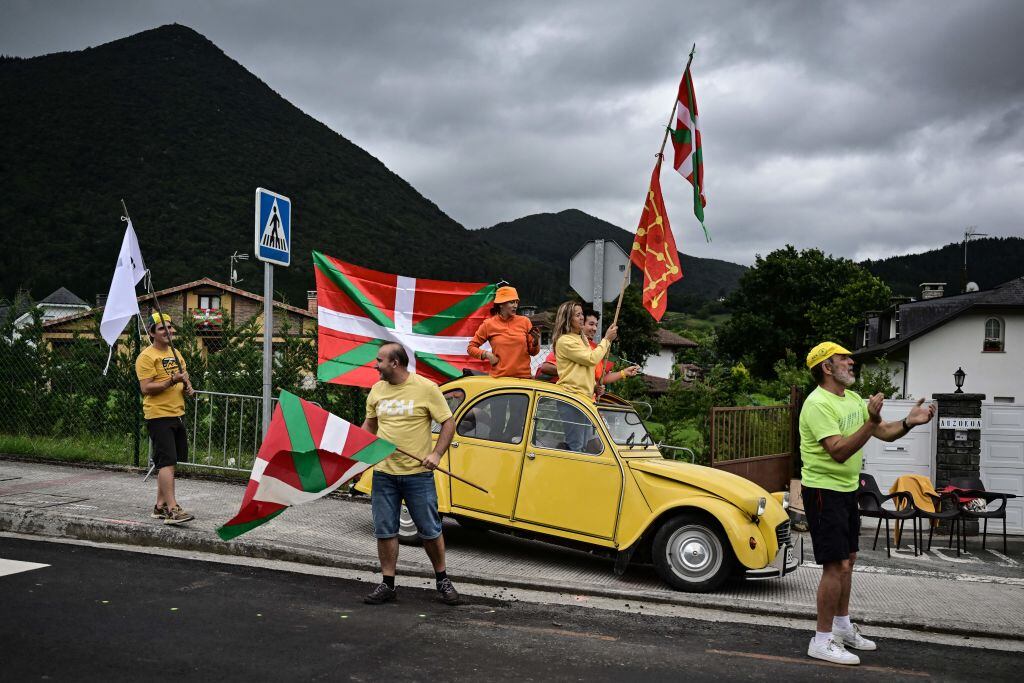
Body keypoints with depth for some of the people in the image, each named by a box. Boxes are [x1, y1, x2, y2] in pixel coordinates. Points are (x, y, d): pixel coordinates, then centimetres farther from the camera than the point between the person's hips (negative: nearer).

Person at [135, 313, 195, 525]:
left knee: (168, 463, 13)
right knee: (167, 462, -14)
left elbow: (185, 380, 26)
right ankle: (172, 510, -17)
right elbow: (145, 388, -16)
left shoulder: (176, 354, 17)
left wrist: (188, 388, 4)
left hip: (177, 415, 9)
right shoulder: (147, 356, -8)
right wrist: (171, 381, -24)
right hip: (158, 416, -9)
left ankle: (160, 506, 22)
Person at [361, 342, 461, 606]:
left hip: (418, 474, -4)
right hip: (383, 473, 4)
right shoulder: (377, 390, 7)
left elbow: (449, 423, -5)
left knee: (430, 530, 5)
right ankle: (388, 585, 20)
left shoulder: (426, 388, -8)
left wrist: (436, 454, -16)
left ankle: (442, 580, 23)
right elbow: (370, 424, 19)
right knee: (384, 531, 8)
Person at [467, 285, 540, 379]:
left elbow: (532, 352, 10)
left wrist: (536, 341, -10)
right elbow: (471, 348, 8)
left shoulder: (524, 321, 5)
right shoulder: (489, 324, 1)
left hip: (524, 377, 2)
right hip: (499, 377, -1)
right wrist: (486, 354, -9)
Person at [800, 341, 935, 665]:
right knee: (836, 565, -10)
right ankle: (822, 641, -1)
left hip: (847, 489, 10)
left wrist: (908, 422, -12)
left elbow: (885, 432, 8)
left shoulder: (853, 398, 10)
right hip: (824, 491, -10)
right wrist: (871, 421, -36)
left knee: (848, 560, 19)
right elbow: (839, 451, -28)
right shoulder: (818, 404, -20)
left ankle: (842, 626, 34)